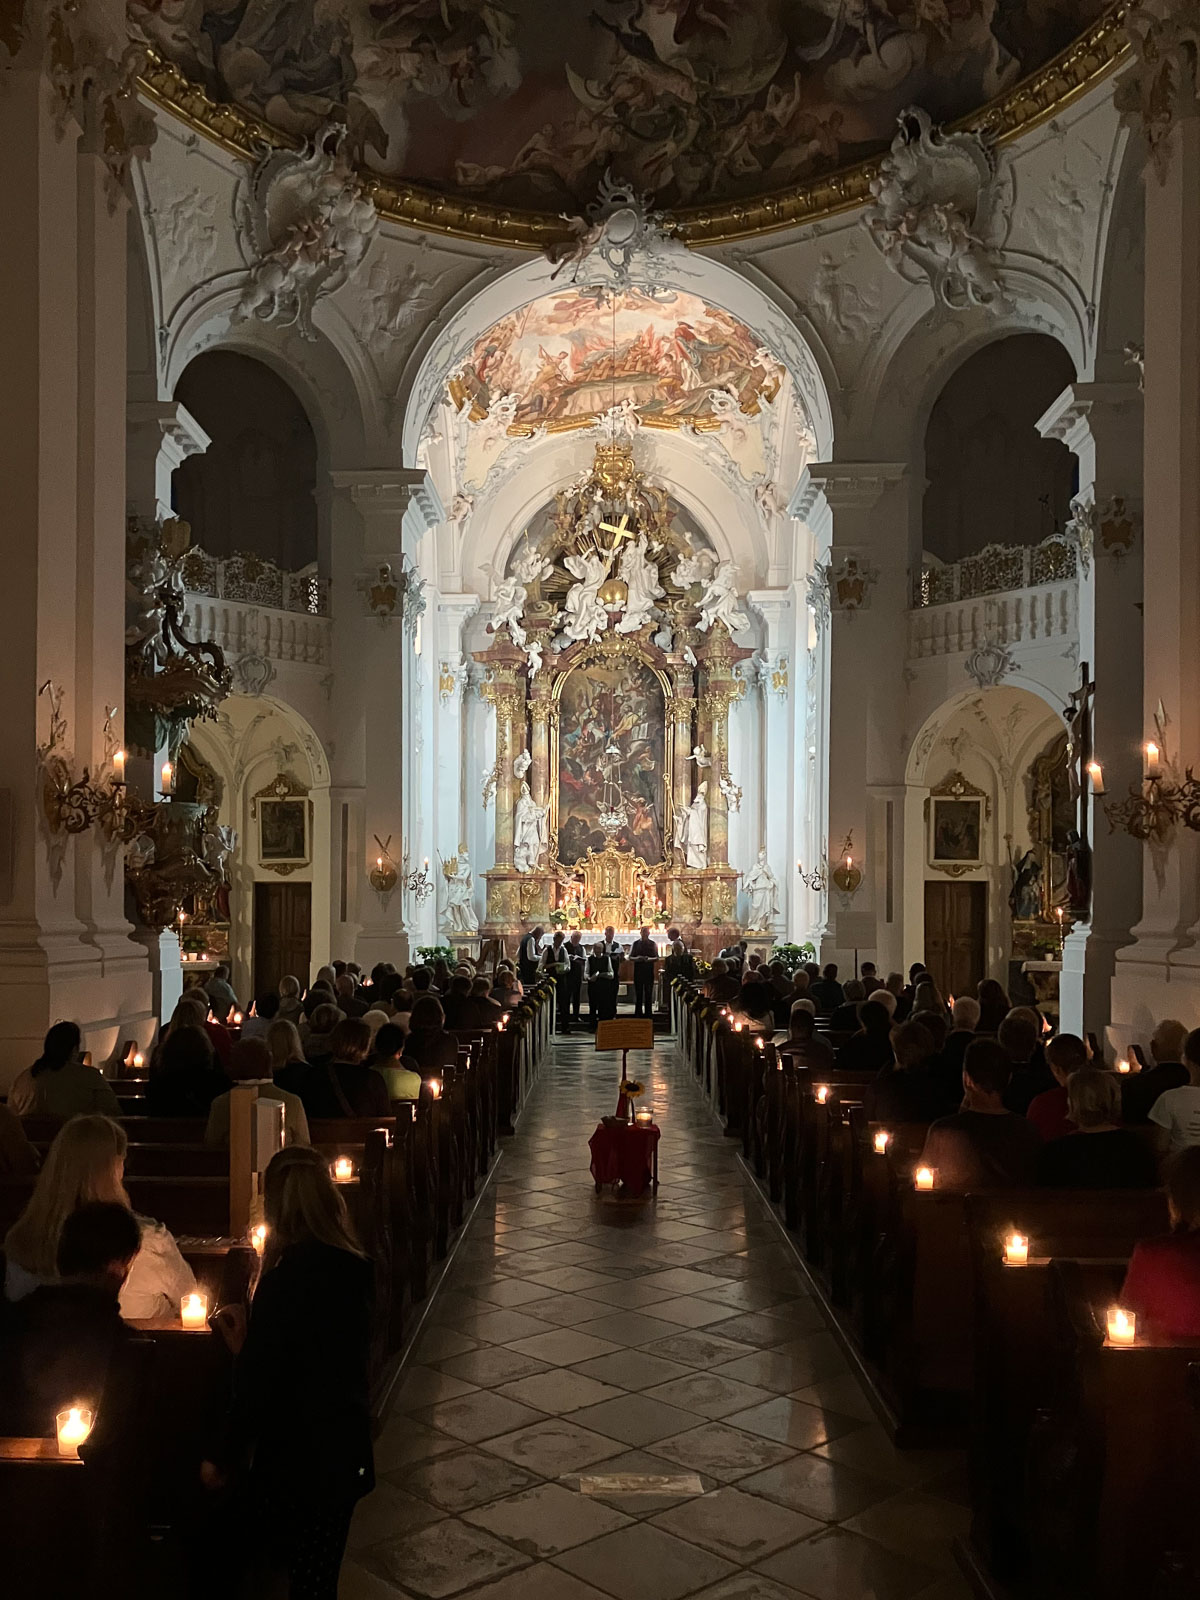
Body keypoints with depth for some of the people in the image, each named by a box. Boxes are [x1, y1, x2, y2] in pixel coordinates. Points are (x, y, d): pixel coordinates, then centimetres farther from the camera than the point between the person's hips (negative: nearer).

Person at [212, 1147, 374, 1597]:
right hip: (345, 1455, 7)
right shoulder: (354, 1268, 0)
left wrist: (228, 1459, -5)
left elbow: (258, 1385, -17)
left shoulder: (286, 1279, -21)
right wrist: (248, 1342, 9)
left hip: (294, 1462, -7)